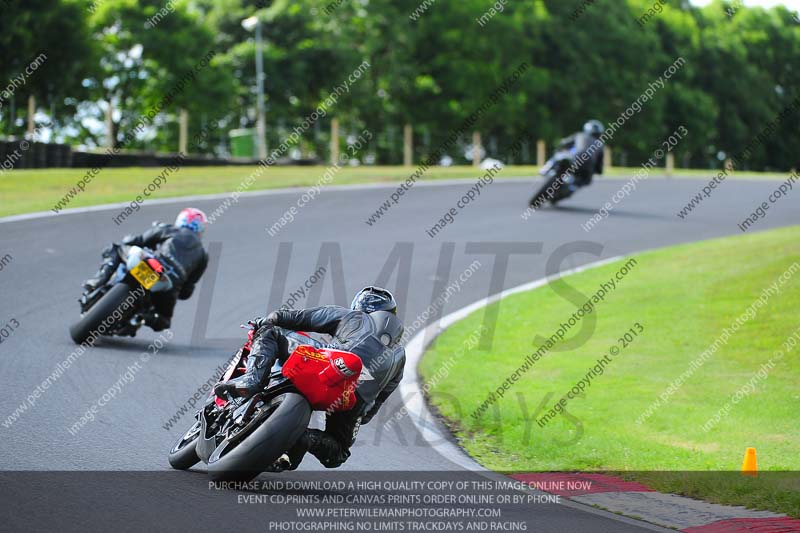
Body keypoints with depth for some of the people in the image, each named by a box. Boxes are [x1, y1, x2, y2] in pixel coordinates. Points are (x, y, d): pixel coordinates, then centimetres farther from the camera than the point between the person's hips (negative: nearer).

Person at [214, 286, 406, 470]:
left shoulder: (350, 316, 23)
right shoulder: (399, 356, 32)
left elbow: (297, 318, 18)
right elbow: (377, 401, 28)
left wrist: (265, 321, 34)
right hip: (358, 399, 2)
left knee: (269, 333, 17)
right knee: (336, 453, 28)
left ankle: (253, 378, -14)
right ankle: (305, 437, -9)